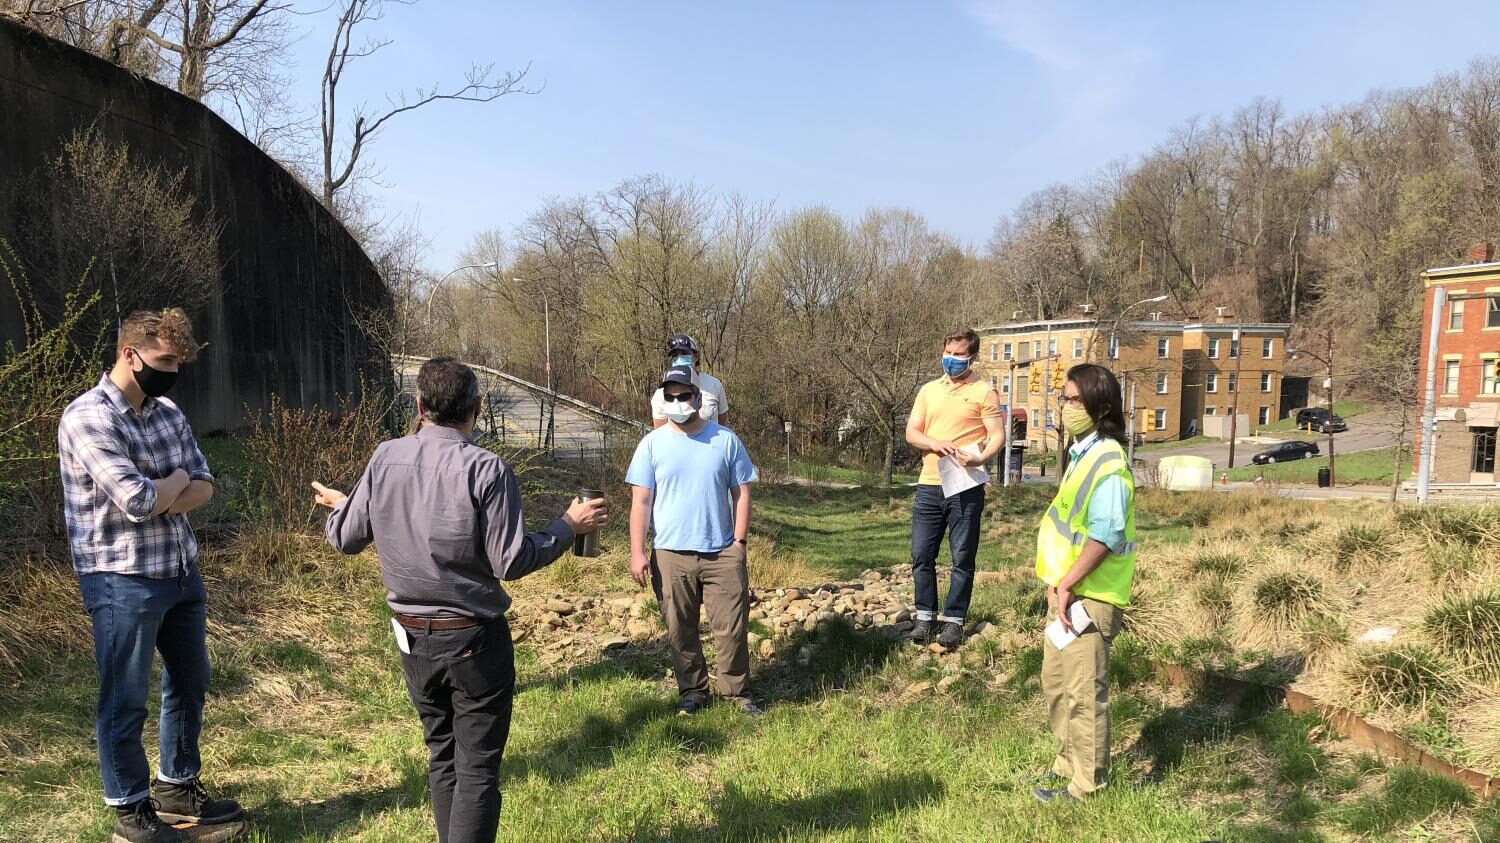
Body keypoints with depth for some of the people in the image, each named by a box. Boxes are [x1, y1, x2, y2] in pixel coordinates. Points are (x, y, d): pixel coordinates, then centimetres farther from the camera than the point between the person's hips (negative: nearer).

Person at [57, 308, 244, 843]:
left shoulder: (168, 413, 7)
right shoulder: (87, 417, -17)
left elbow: (204, 486, 4)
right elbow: (137, 501, -24)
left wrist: (158, 499, -15)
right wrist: (177, 480, -5)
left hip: (182, 570, 8)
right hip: (123, 580, -8)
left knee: (189, 683, 18)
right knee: (125, 701, 7)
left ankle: (177, 788, 36)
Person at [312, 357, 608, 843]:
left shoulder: (385, 459, -4)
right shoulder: (486, 470, -18)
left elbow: (345, 539, 5)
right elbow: (511, 562, -17)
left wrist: (339, 505, 26)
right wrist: (570, 526, -4)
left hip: (412, 638, 5)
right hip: (474, 640, -5)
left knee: (441, 756, 21)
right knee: (477, 768, 5)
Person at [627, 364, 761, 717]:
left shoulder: (726, 439, 1)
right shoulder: (652, 443, 0)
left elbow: (741, 494, 4)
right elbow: (641, 501, -1)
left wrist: (739, 543, -3)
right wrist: (637, 551, -7)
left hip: (723, 554, 0)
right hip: (671, 555, 0)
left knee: (732, 628, 4)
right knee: (680, 631, 10)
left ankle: (737, 693, 20)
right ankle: (692, 691, 26)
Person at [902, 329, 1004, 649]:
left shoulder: (984, 392, -1)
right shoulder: (928, 390, 12)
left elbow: (998, 435, -6)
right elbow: (911, 433, 8)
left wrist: (981, 457, -26)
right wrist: (935, 444, -12)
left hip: (966, 487, -4)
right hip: (929, 485, 4)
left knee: (962, 559, 3)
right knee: (922, 555, 6)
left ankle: (954, 621, 13)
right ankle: (925, 616, 18)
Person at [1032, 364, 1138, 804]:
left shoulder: (1108, 462, -19)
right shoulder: (1081, 453, 12)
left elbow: (1105, 536, -24)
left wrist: (1067, 586, -20)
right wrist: (1056, 582, 10)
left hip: (1090, 596, -10)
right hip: (1068, 590, 10)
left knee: (1084, 691, 1)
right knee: (1055, 681, 19)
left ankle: (1086, 784, 15)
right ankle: (1069, 765, 35)